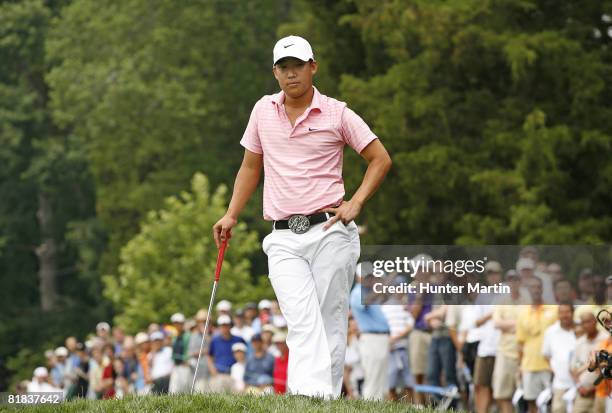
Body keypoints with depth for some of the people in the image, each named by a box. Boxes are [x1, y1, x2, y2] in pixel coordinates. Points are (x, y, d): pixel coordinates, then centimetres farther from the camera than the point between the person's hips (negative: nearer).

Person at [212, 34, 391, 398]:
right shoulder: (263, 111, 13)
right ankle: (310, 395, -29)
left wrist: (356, 203, -5)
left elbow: (381, 159, 6)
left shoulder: (337, 114, 2)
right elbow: (251, 167, 24)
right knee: (301, 319, -16)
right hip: (284, 239, 2)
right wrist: (231, 215, 15)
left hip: (330, 232, -2)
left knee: (331, 323, -2)